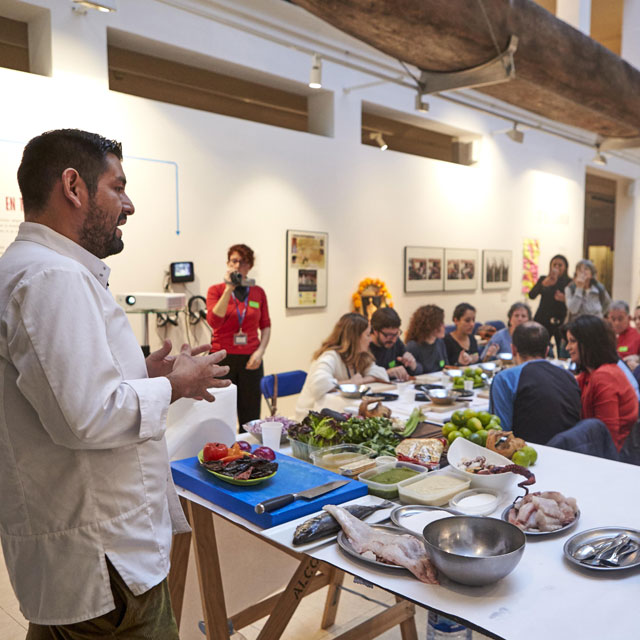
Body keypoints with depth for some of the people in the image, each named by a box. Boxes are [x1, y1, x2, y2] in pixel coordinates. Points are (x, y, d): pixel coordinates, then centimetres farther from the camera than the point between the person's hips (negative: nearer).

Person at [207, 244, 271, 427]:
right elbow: (214, 321, -14)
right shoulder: (216, 290, 2)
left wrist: (260, 351, -2)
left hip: (250, 361, 2)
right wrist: (229, 289, -15)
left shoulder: (258, 292, 8)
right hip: (222, 357, -2)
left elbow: (266, 326, 12)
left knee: (250, 418, 3)